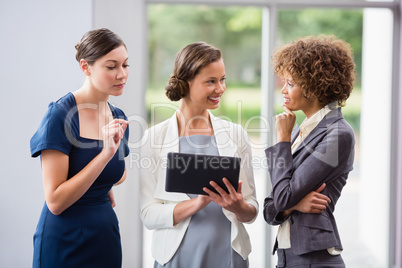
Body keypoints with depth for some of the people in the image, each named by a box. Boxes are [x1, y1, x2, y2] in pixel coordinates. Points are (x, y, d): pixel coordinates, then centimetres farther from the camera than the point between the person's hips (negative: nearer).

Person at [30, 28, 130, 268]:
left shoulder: (118, 118, 5)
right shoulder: (60, 115, -15)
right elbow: (55, 202, -20)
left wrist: (105, 188, 4)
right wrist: (106, 153, -25)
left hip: (106, 237, 6)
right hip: (65, 242, -6)